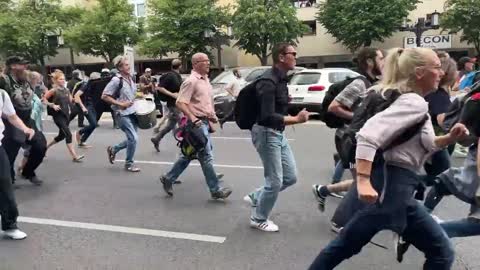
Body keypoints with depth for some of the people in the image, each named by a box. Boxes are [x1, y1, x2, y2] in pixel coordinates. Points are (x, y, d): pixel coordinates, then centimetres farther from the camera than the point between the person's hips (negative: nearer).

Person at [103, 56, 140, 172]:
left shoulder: (131, 78, 6)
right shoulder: (116, 80, -16)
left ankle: (113, 149, 34)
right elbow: (104, 96, -17)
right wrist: (120, 104, -19)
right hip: (122, 114, -8)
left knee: (132, 138, 12)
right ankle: (129, 163, 10)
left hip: (132, 112, 8)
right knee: (134, 138, -9)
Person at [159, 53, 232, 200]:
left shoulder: (205, 79, 14)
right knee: (206, 156, -3)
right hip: (197, 123, -9)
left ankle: (168, 178, 28)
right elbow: (180, 103, -20)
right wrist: (192, 118, -29)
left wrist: (211, 117, 17)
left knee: (189, 154, 16)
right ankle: (215, 190, 5)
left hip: (205, 121, 9)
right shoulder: (191, 81, -14)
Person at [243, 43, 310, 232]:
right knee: (275, 181, 0)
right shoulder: (268, 81, -20)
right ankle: (259, 219, 21)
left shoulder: (281, 79, 10)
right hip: (266, 133, -9)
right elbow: (268, 117, -27)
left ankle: (255, 197, 27)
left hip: (278, 134, 9)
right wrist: (296, 119, -25)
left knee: (290, 177, 12)